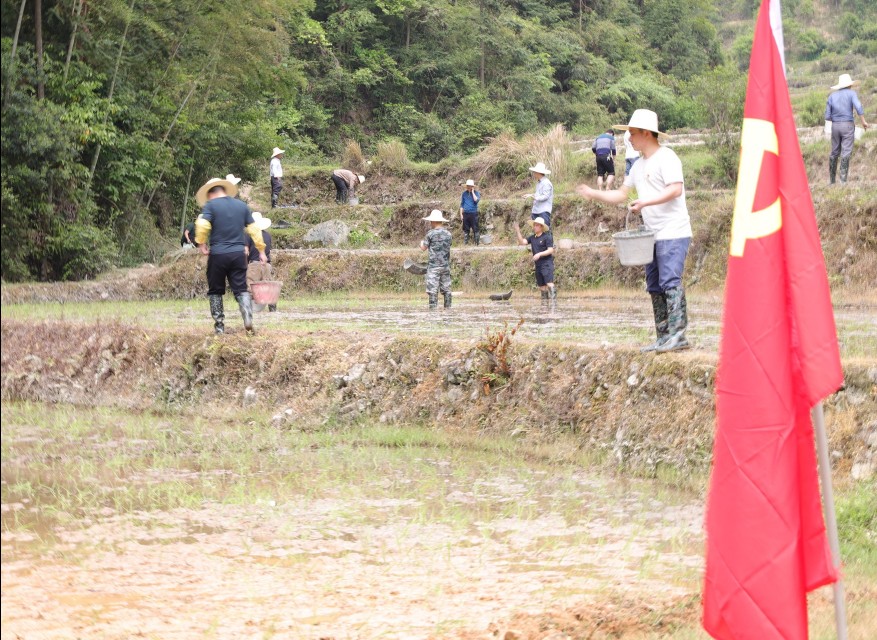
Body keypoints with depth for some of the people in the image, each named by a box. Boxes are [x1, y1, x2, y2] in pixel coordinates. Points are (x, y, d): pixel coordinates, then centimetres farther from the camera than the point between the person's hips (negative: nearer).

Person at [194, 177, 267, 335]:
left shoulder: (210, 205, -3)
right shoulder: (241, 205, 10)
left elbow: (202, 225, -19)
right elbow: (254, 228, 10)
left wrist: (202, 243, -4)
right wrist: (261, 250, 16)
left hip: (217, 254, -3)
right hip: (238, 254, 3)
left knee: (215, 291, 11)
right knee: (241, 289, 5)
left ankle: (219, 326, 9)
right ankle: (248, 319, -18)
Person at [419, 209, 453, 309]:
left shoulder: (431, 233, -8)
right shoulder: (448, 234, 6)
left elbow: (423, 248, -1)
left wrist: (422, 242, 20)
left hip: (434, 266, -5)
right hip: (446, 265, 5)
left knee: (433, 290, -4)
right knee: (446, 289, 9)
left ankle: (433, 308, -9)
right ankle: (448, 307, 10)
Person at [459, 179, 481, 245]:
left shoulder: (476, 193, 0)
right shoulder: (464, 193, 9)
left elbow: (476, 200, -19)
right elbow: (462, 204, 13)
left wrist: (472, 192, -13)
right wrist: (461, 214, 7)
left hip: (473, 213, -3)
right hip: (466, 214, 3)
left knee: (475, 229, -4)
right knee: (465, 229, 6)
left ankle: (477, 242, 0)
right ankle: (465, 242, 12)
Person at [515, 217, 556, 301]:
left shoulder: (547, 237, -7)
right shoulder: (532, 238, 11)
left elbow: (550, 250, -11)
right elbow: (522, 242, 4)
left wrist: (539, 254, -21)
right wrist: (518, 232, -7)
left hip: (547, 263, -7)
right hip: (538, 265, 7)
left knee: (549, 283, -18)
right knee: (541, 286, 9)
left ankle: (553, 299, -23)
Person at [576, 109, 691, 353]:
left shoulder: (666, 158, -9)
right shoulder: (639, 165, 19)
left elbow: (675, 189, -21)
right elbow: (621, 194, 25)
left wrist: (646, 202, -27)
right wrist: (593, 194, 13)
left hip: (673, 232, -10)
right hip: (653, 235, 10)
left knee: (670, 282, -17)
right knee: (655, 287, 9)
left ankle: (677, 333, -21)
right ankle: (664, 337, 12)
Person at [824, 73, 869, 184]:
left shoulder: (832, 96, 9)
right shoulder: (851, 93, -1)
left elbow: (827, 116, 6)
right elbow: (858, 107, -16)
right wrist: (863, 121, -9)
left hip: (835, 125, 4)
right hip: (848, 125, -4)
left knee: (834, 152, 11)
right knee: (846, 152, -5)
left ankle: (831, 179, 12)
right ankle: (843, 178, -13)